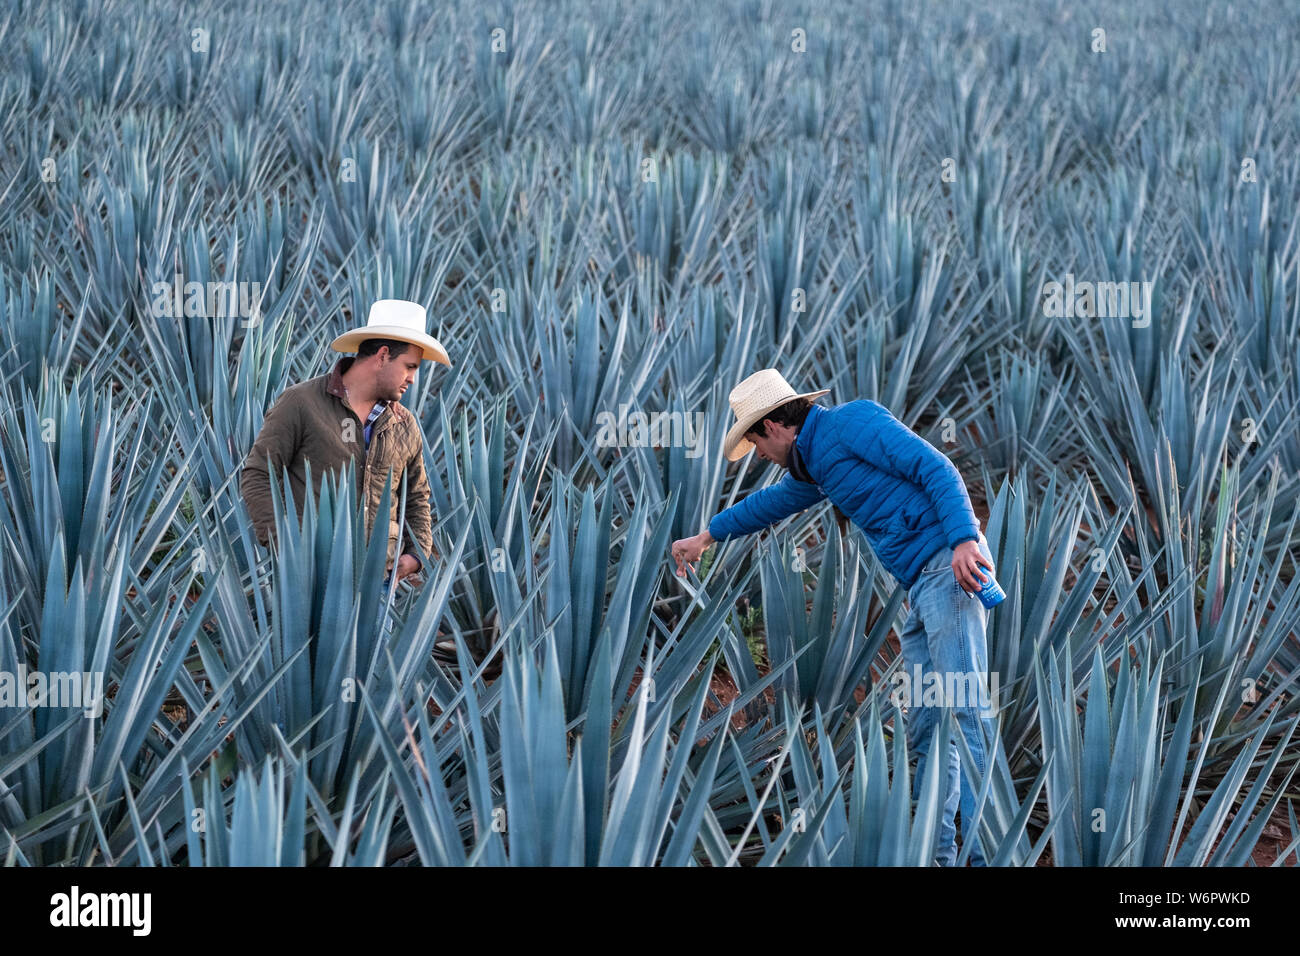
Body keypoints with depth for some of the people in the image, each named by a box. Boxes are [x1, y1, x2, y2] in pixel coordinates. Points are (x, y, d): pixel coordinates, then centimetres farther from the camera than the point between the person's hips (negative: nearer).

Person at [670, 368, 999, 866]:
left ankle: (990, 851, -25)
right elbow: (770, 502, 46)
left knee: (964, 706, -18)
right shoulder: (813, 463, 25)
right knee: (924, 725, 6)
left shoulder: (850, 422, -4)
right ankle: (936, 851, 7)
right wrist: (706, 536, 57)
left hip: (948, 564, -10)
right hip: (921, 586, 10)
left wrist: (964, 539, -25)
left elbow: (937, 469, -13)